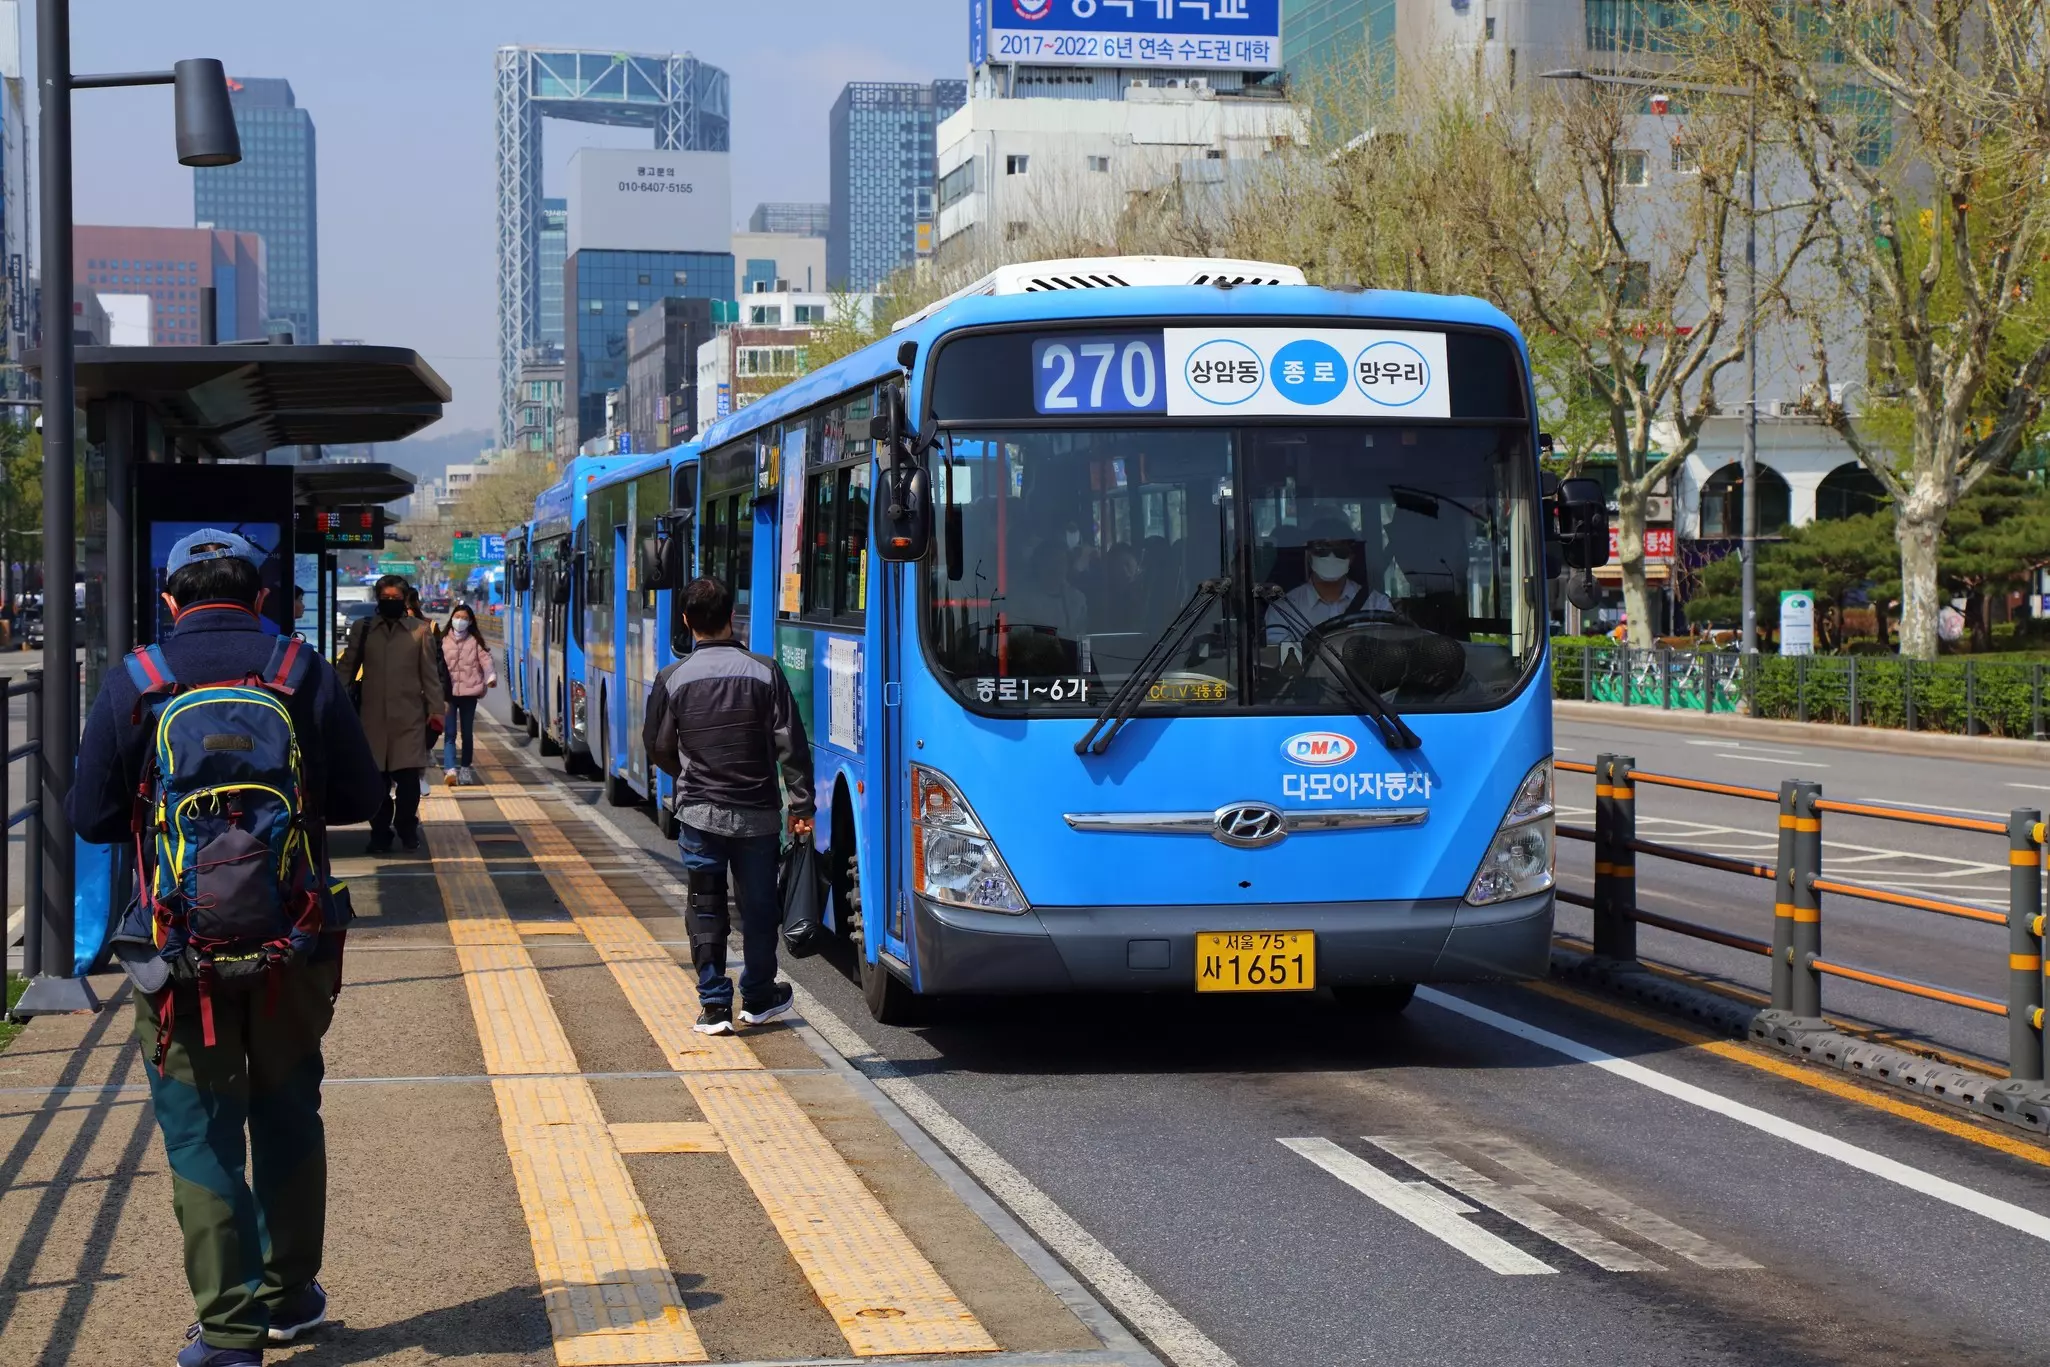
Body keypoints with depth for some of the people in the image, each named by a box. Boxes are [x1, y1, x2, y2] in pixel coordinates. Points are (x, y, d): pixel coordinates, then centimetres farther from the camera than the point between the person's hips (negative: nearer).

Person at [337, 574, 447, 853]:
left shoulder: (420, 630, 5)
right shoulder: (363, 629, 8)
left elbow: (430, 673, 4)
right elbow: (347, 669, 10)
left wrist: (436, 710, 1)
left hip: (409, 716, -1)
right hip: (374, 715, 1)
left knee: (408, 777, -4)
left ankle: (407, 829, 15)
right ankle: (380, 832, 15)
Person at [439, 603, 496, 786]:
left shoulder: (475, 641, 5)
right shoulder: (443, 640, 4)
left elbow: (485, 659, -7)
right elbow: (437, 664, 0)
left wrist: (491, 676, -26)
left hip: (469, 692, 1)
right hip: (449, 693, -1)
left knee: (467, 733, 11)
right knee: (449, 733, -9)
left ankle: (465, 768, 23)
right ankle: (450, 770, -19)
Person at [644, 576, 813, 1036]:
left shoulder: (675, 679, -6)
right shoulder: (764, 673, -7)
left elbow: (658, 746, 5)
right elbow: (791, 745, -6)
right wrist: (802, 806, 1)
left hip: (699, 814, 0)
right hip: (756, 814, 0)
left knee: (706, 909, 8)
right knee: (758, 908, 14)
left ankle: (714, 1006, 7)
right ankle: (758, 998, 25)